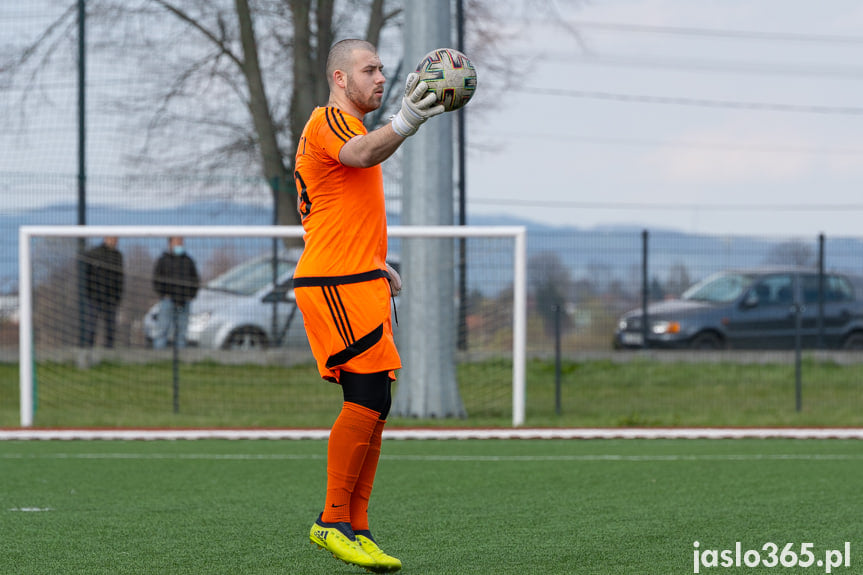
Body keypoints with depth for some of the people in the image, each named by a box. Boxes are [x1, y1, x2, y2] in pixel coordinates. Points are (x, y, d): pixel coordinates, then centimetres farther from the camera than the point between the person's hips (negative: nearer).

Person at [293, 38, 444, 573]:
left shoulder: (346, 126, 25)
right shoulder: (330, 122, -8)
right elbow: (361, 155, -34)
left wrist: (377, 265, 22)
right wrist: (404, 123, -52)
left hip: (361, 285, 10)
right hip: (335, 284, -10)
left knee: (372, 405, 6)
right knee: (368, 398, -15)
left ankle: (356, 528, 8)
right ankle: (334, 522, -10)